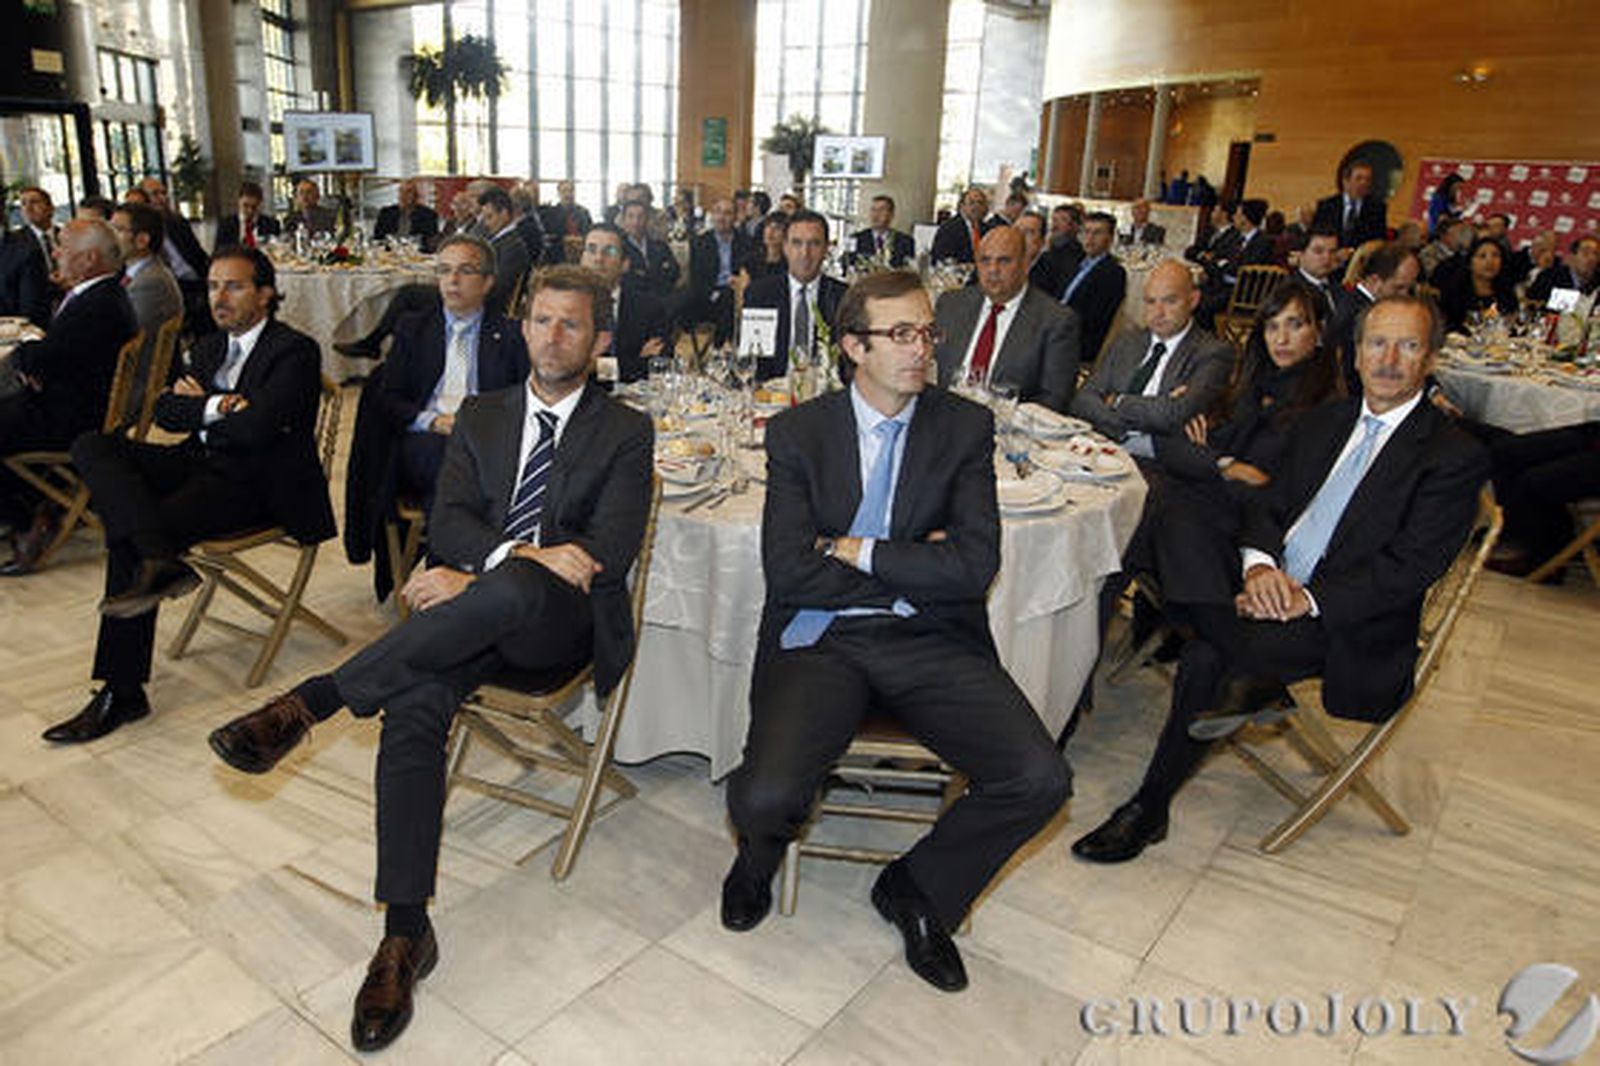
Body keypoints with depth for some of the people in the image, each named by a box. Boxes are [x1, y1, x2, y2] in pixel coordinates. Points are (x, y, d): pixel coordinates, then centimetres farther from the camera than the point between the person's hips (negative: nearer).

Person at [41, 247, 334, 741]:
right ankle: (160, 560, -36)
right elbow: (164, 411, 12)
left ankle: (121, 693, -22)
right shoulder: (209, 348, 22)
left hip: (255, 483, -8)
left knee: (125, 536, -24)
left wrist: (199, 405, 0)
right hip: (200, 463, 8)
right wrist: (217, 407, -8)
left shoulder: (295, 351, -6)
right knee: (91, 447, -17)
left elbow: (255, 427, -19)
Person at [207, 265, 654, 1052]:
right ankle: (405, 934, -19)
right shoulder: (481, 416, 18)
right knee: (412, 709, -27)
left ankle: (314, 700, -30)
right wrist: (521, 553, -18)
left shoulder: (624, 432, 7)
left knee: (507, 592, -39)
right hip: (474, 610, 3)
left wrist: (480, 578, -16)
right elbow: (447, 522, 5)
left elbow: (611, 552, -8)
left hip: (562, 615, -3)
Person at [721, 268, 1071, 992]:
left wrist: (856, 552, -7)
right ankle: (760, 854, 19)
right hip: (821, 642, -1)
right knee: (764, 799, -24)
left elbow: (975, 566, -7)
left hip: (930, 641, 2)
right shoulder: (797, 432, 3)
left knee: (1041, 780, -18)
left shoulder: (965, 428, 5)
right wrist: (912, 565, -7)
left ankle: (914, 887, 12)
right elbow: (788, 572, -8)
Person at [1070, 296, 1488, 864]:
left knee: (1205, 656, -29)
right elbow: (1269, 505, 10)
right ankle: (1255, 682, -18)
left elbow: (1411, 566, -12)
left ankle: (1149, 810, -14)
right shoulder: (1321, 422, 16)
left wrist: (1308, 599, -23)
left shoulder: (1456, 457, -3)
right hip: (1268, 586, 6)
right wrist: (1258, 563, -13)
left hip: (1351, 625, -5)